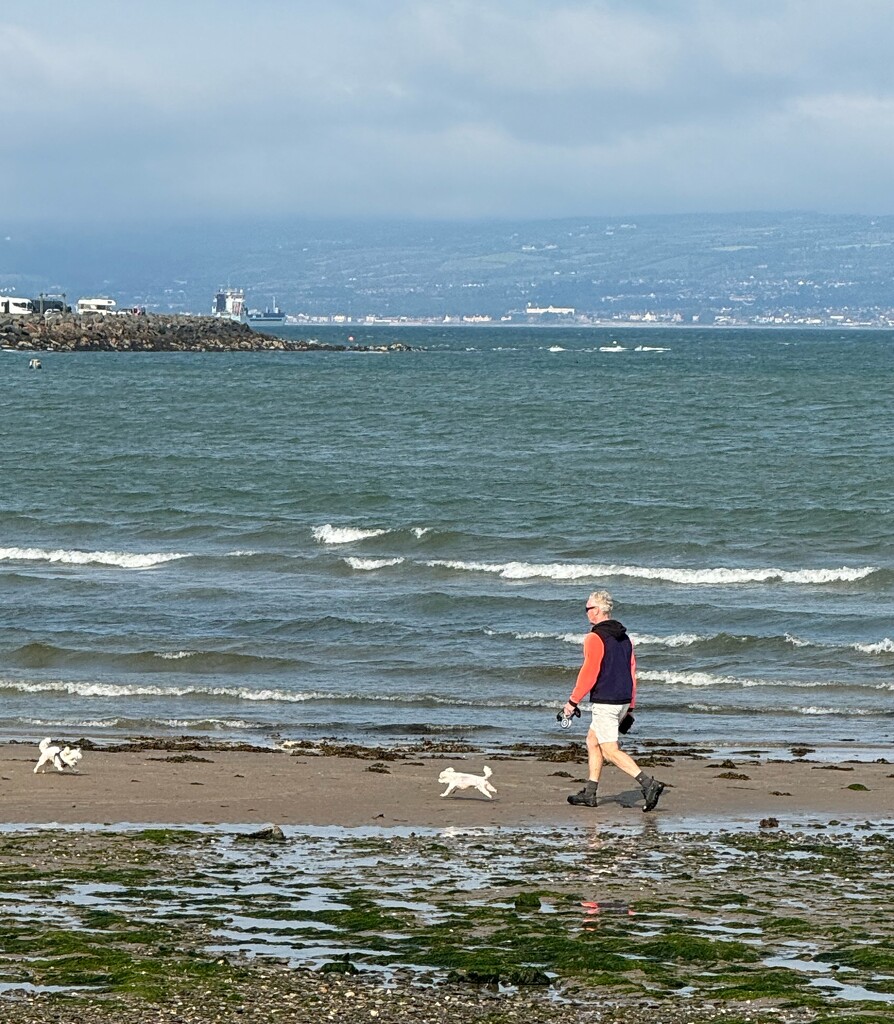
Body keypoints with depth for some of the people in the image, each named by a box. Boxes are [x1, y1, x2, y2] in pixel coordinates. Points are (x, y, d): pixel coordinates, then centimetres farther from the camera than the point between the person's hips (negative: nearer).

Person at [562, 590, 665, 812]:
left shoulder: (595, 638, -14)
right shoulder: (623, 637, 12)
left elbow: (589, 674, -19)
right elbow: (632, 671, 15)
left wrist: (573, 701, -12)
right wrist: (629, 706, 20)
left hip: (604, 702, -9)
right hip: (622, 701, 9)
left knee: (610, 751, -7)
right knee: (592, 741, 19)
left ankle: (649, 784, -21)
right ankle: (589, 793, 20)